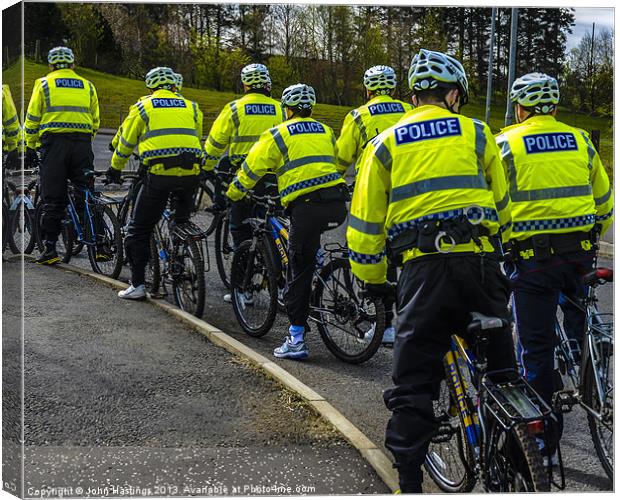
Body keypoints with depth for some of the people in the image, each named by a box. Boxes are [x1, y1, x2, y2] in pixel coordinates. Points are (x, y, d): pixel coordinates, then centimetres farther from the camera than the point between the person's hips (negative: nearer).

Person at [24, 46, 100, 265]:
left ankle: (50, 248, -3)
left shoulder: (44, 83, 7)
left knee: (52, 199, 1)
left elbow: (32, 119, 4)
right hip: (83, 144, 2)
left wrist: (30, 148, 11)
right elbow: (95, 122, 15)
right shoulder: (87, 86, 16)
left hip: (54, 143, -2)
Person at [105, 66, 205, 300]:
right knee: (183, 224, 24)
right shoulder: (191, 107, 19)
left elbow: (126, 143, 19)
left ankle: (137, 284, 5)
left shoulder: (143, 107, 12)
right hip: (190, 173, 3)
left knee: (139, 229, 8)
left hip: (159, 174, -3)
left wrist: (115, 168, 35)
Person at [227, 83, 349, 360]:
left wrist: (230, 196, 25)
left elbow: (250, 170, 11)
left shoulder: (278, 134, 8)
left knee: (299, 270, 1)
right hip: (338, 207, 5)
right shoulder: (325, 131, 23)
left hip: (307, 207, -5)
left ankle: (296, 339, 1)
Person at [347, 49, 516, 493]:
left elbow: (365, 224, 11)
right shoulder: (478, 134, 14)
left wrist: (373, 281, 22)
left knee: (413, 385, 5)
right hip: (480, 263, 1)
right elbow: (503, 209, 19)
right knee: (499, 370, 15)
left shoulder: (385, 144, 13)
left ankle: (410, 484, 6)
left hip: (422, 269, 0)